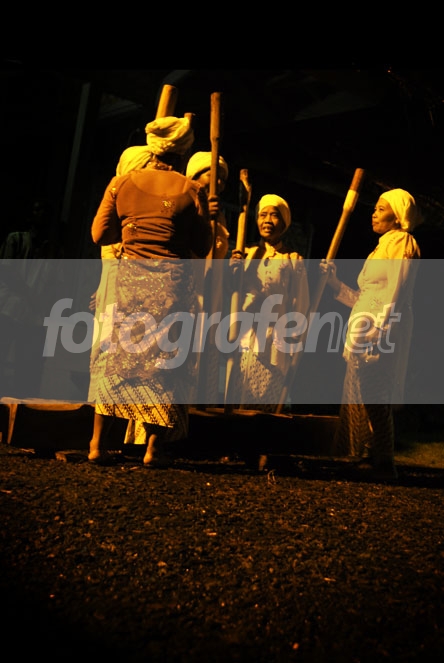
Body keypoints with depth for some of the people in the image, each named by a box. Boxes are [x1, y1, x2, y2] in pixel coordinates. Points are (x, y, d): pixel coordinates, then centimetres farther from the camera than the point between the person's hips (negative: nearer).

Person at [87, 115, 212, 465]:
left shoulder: (122, 182, 5)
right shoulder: (192, 190, -2)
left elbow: (100, 234, 4)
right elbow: (202, 247, -2)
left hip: (129, 275, 3)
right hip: (172, 280, -2)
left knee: (118, 356, 12)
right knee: (166, 358, 7)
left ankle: (98, 443, 13)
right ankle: (154, 448, 7)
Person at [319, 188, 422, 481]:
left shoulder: (401, 242, -3)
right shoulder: (383, 246, 24)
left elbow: (394, 295, -15)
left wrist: (376, 334, -23)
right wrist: (335, 282, 17)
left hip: (382, 332, -10)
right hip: (367, 332, 10)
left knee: (373, 396, -10)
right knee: (363, 395, 9)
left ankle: (384, 464, -4)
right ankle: (369, 458, 15)